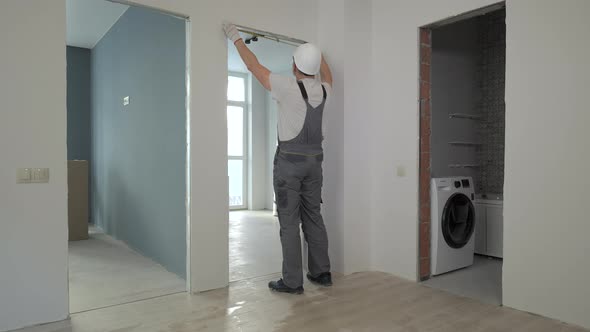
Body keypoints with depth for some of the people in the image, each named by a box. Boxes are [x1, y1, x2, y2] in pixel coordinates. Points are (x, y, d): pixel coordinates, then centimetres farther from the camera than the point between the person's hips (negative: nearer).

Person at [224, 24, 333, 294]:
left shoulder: (288, 87, -13)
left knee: (289, 221, -2)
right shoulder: (323, 90, 4)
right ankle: (321, 272, 20)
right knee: (313, 217, 13)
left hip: (289, 160, -6)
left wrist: (236, 39, 10)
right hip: (314, 160, 6)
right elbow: (327, 76, 30)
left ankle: (292, 281, 3)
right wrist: (318, 53, 43)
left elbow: (255, 67, -3)